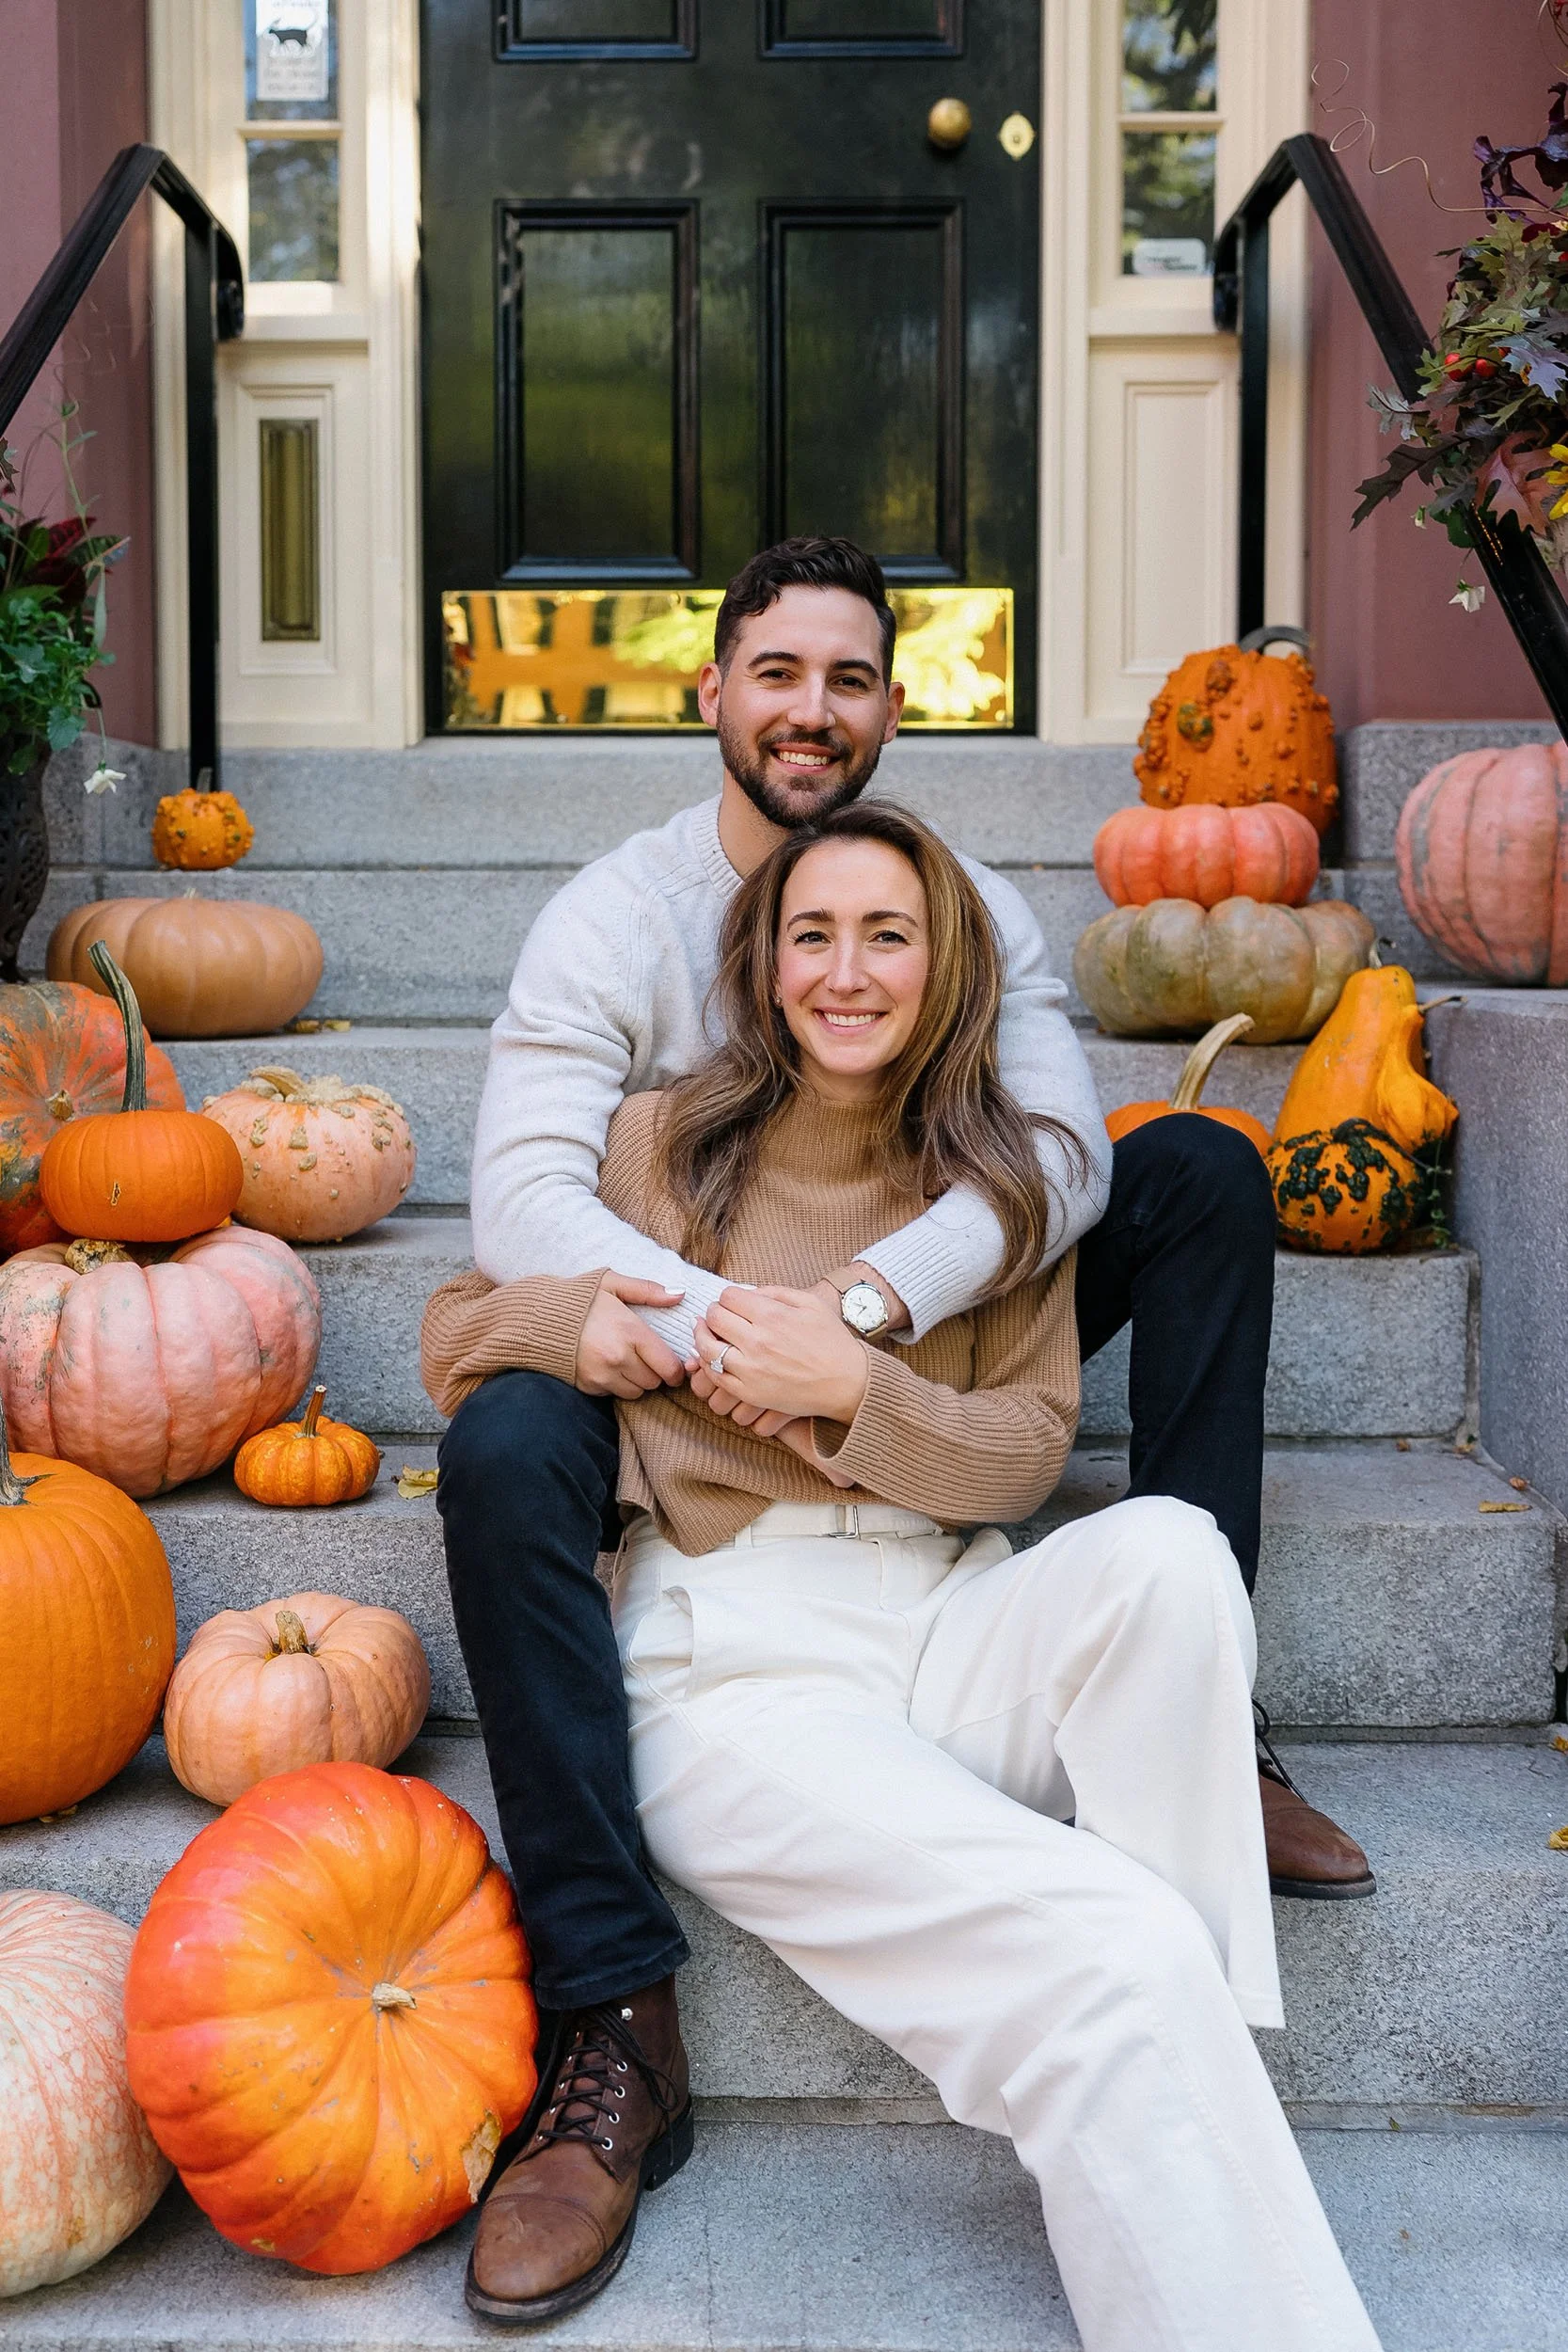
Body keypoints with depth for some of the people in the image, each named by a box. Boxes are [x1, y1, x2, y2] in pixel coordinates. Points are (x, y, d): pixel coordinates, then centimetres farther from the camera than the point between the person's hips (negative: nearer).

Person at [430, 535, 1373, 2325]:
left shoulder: (968, 904, -2)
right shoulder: (611, 916, -8)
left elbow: (1060, 1147, -20)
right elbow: (524, 1187, -23)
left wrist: (857, 1301, -38)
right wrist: (713, 1313, -43)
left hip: (924, 1353, 3)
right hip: (686, 1372, -2)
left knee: (1204, 1169, -13)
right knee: (504, 1446, -34)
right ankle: (617, 2023, -31)